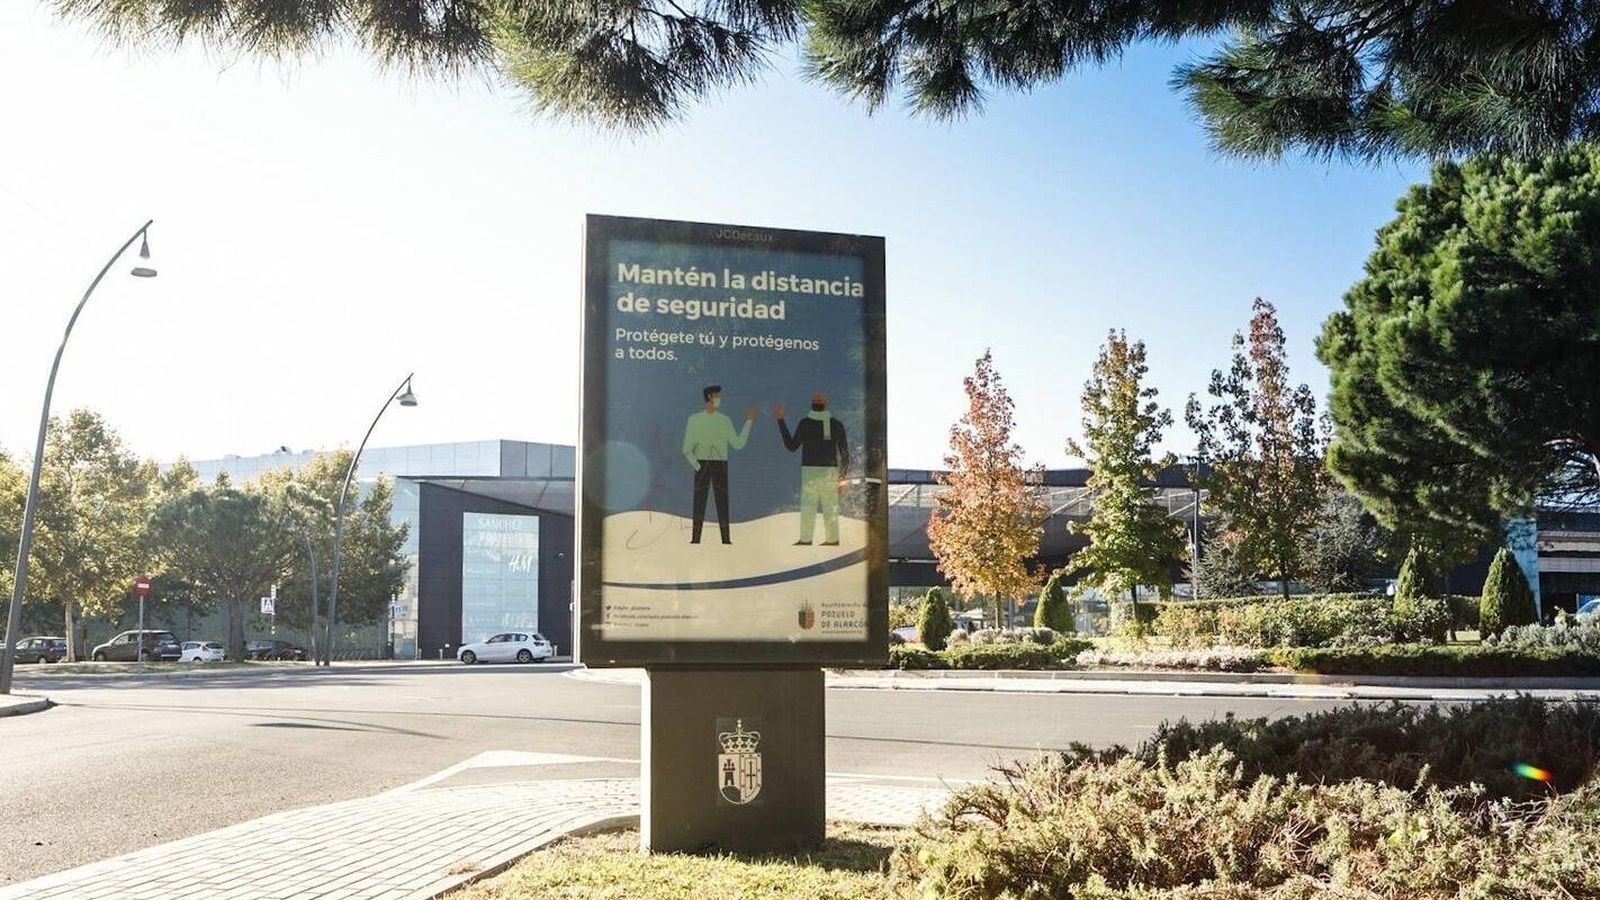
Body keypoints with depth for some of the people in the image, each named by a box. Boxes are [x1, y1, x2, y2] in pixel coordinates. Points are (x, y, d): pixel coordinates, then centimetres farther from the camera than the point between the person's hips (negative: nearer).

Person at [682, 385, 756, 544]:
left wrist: (749, 421, 4)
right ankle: (696, 538, -5)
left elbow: (738, 444, 4)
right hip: (702, 465, -1)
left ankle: (726, 539, -2)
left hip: (720, 465, 2)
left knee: (722, 502, -2)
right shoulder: (694, 419, 3)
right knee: (699, 502, -6)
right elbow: (687, 450, 1)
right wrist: (697, 466, -12)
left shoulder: (725, 420, 8)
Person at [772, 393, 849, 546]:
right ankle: (833, 539, 7)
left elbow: (792, 446, 3)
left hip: (810, 470, -3)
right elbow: (844, 450, 2)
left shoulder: (805, 423, -4)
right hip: (830, 470, 3)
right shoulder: (837, 424, 3)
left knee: (808, 504, -2)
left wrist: (780, 421, 6)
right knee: (830, 505, 8)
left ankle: (805, 539, -8)